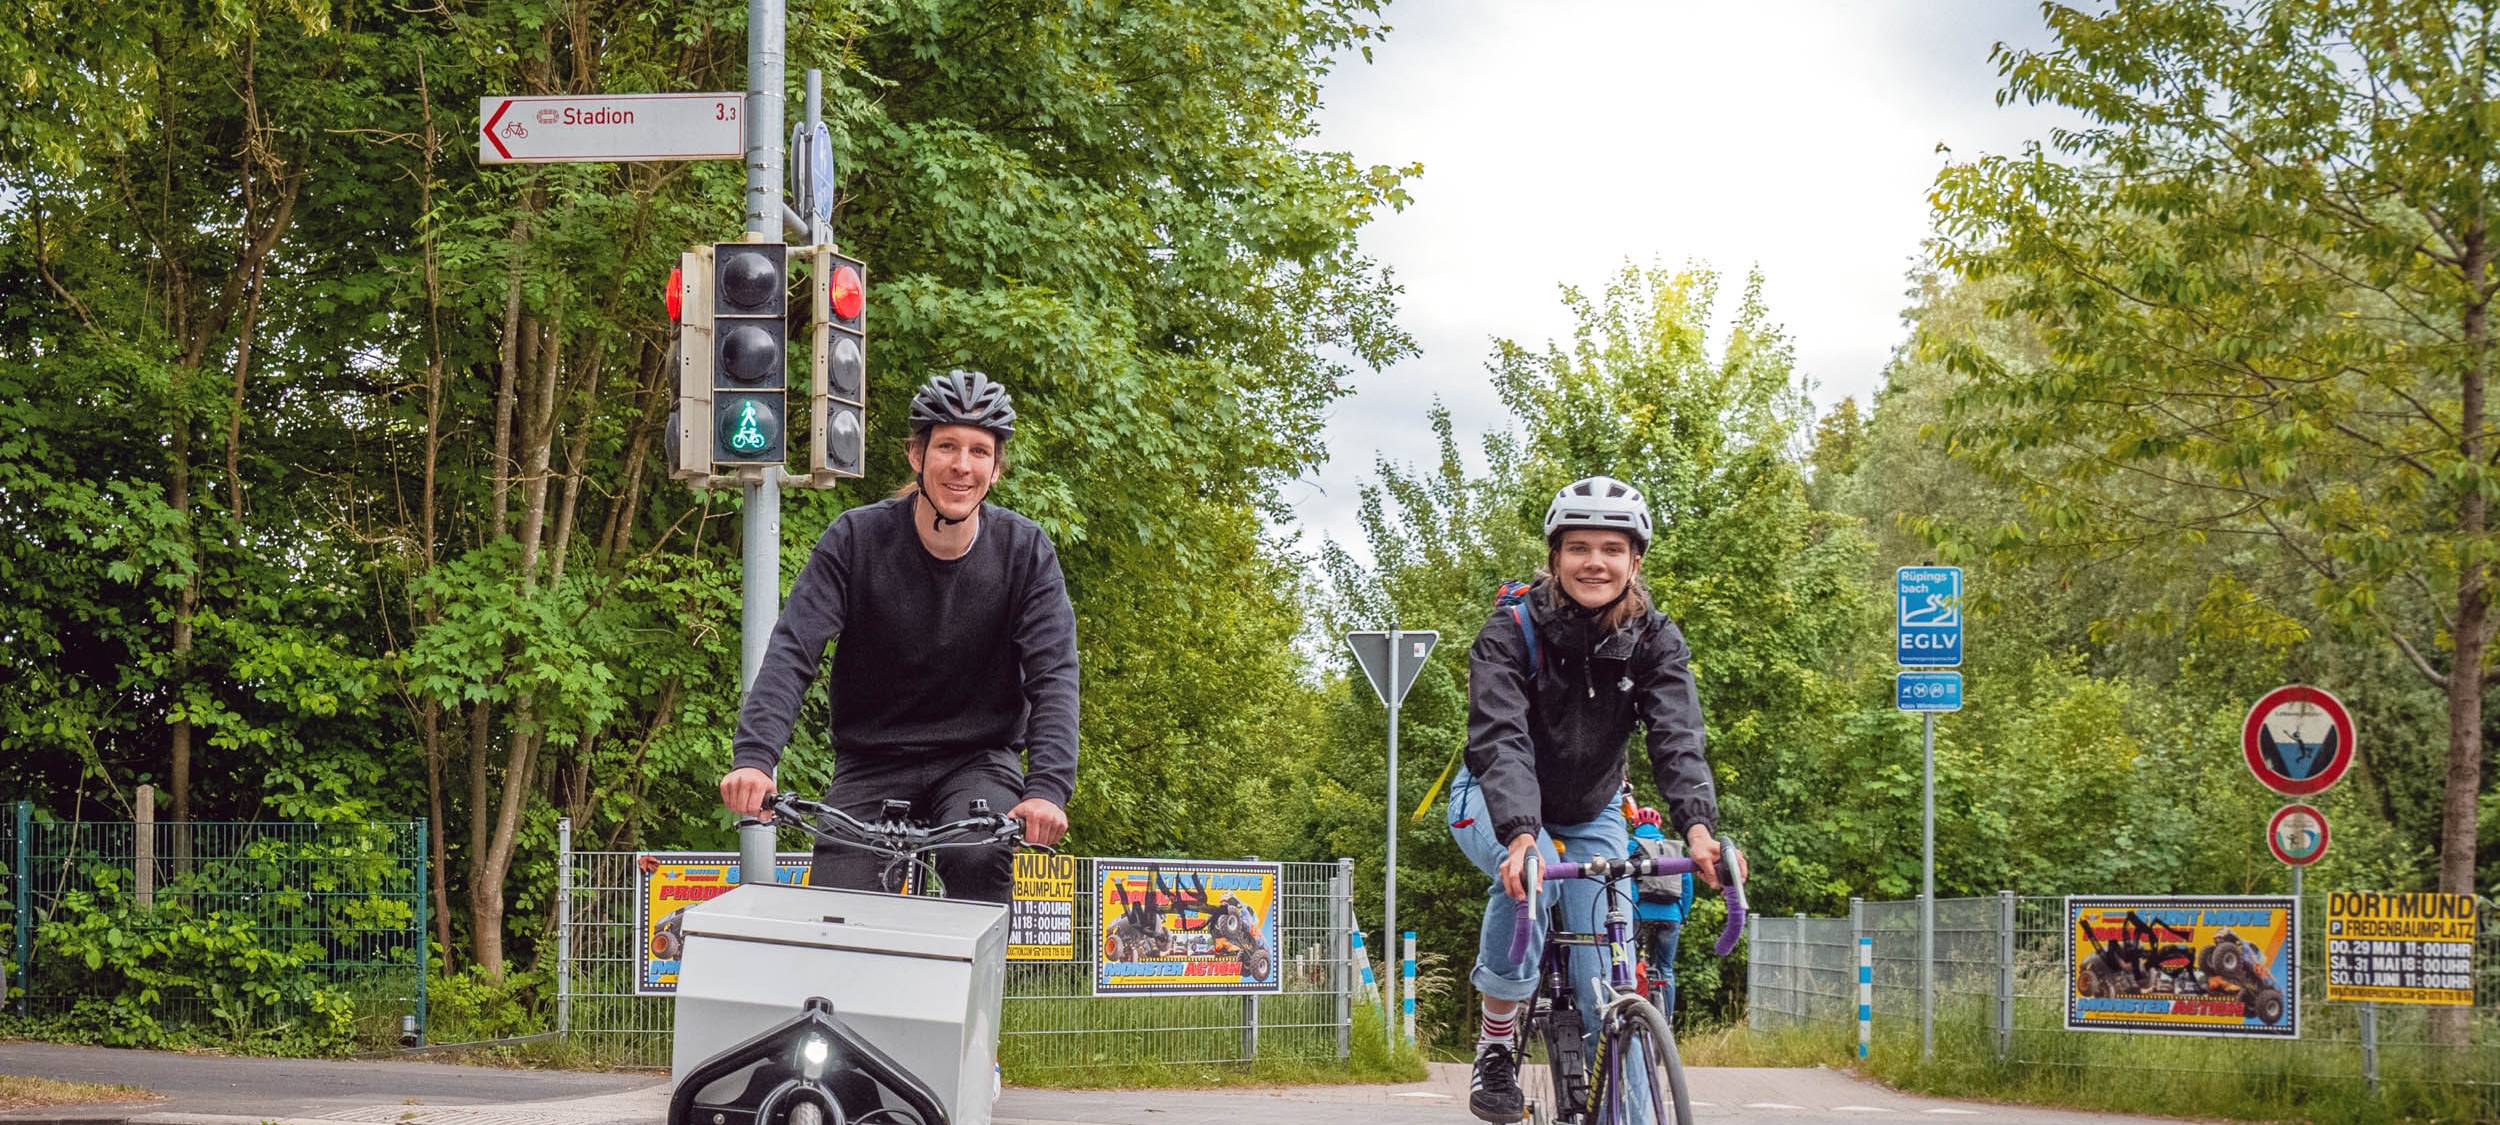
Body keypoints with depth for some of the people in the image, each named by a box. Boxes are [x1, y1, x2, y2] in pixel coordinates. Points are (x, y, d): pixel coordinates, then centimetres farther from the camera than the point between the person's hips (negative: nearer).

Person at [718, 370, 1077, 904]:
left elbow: (1053, 673, -16)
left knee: (980, 859, -31)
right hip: (872, 763, 1)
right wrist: (752, 756, -35)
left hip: (978, 759, 0)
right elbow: (792, 653, -18)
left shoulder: (1025, 552, -8)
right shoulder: (856, 538, -10)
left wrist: (1049, 788, -33)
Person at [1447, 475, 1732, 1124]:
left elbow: (1677, 739, -29)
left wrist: (1699, 827, -49)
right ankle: (1494, 1047, -21)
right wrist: (1520, 834, -54)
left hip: (1590, 814, 3)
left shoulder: (1655, 641, -16)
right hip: (1498, 803, -3)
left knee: (1606, 970, -11)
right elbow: (1501, 739, -36)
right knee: (1531, 871, -36)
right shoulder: (1511, 632, -24)